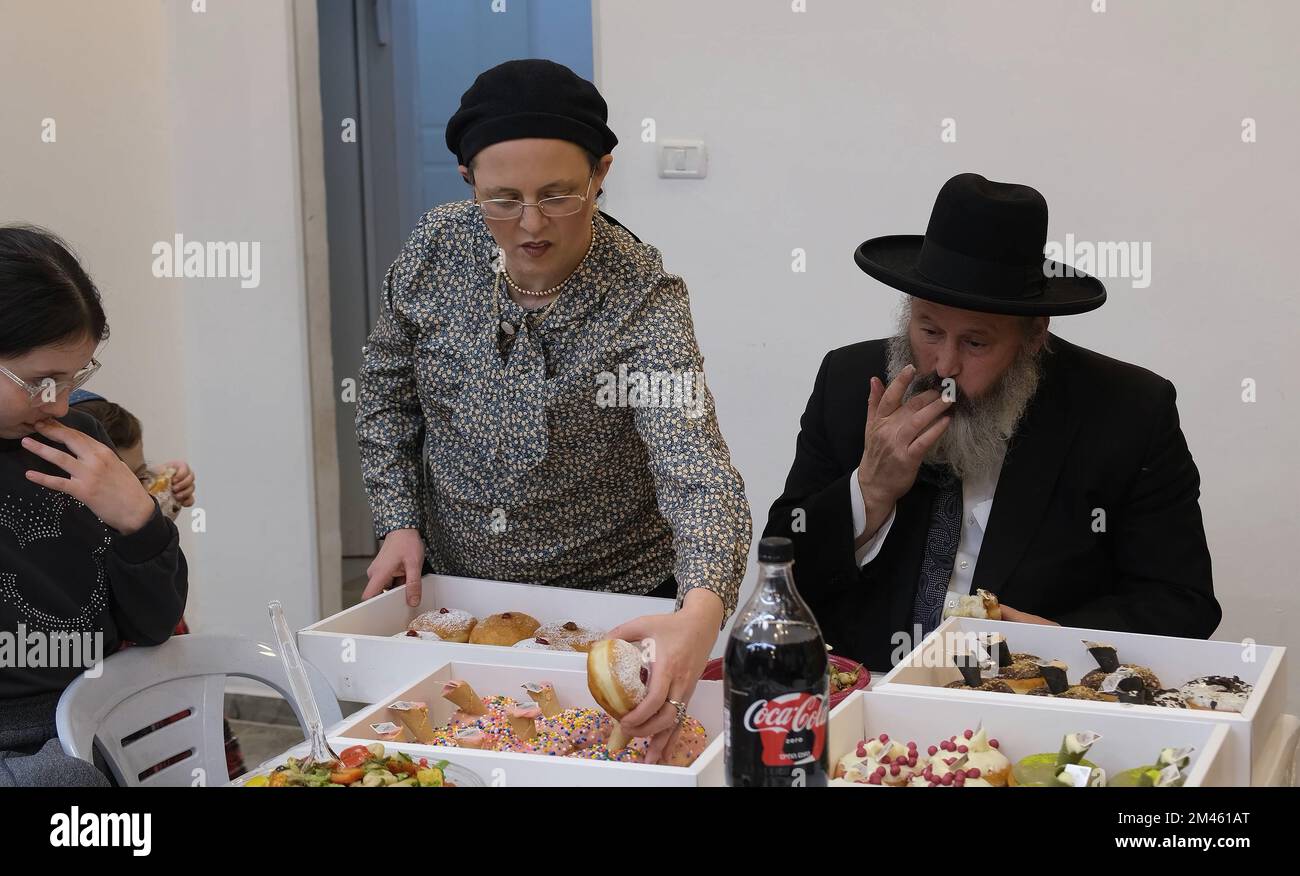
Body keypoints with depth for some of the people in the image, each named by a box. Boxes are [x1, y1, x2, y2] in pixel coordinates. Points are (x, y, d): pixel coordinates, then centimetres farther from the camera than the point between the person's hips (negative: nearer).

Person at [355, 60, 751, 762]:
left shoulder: (643, 296, -24)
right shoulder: (438, 249, -12)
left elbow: (696, 469, -36)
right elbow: (388, 389, 5)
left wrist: (702, 612, -53)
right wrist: (399, 521, -6)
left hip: (613, 600, -3)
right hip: (454, 586, 4)